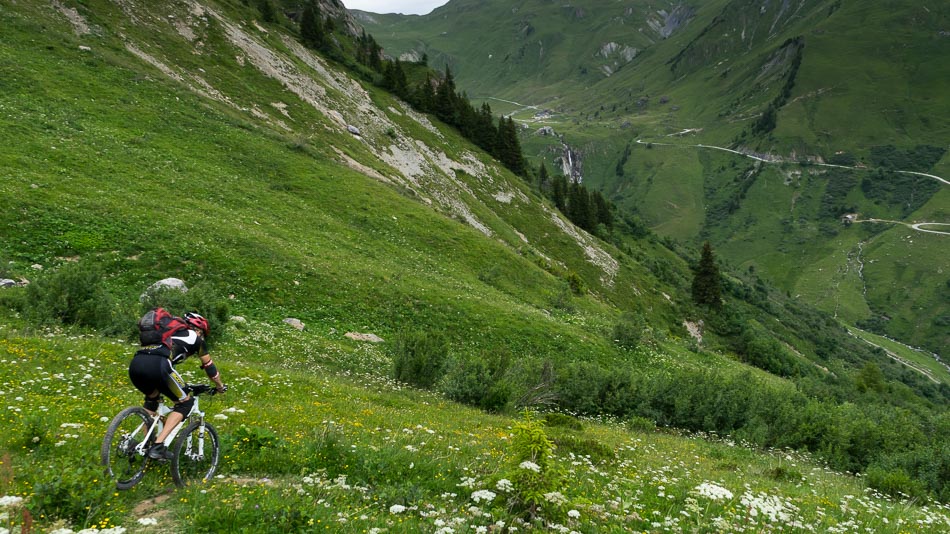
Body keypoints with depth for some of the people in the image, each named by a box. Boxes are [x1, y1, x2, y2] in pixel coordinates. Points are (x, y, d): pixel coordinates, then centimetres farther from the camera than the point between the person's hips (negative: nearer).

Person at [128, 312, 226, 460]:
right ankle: (158, 446, -2)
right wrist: (220, 386, 50)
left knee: (152, 398, 35)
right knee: (185, 403, 10)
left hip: (135, 364, 7)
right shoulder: (195, 338, 25)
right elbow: (209, 366, 33)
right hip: (156, 365, -7)